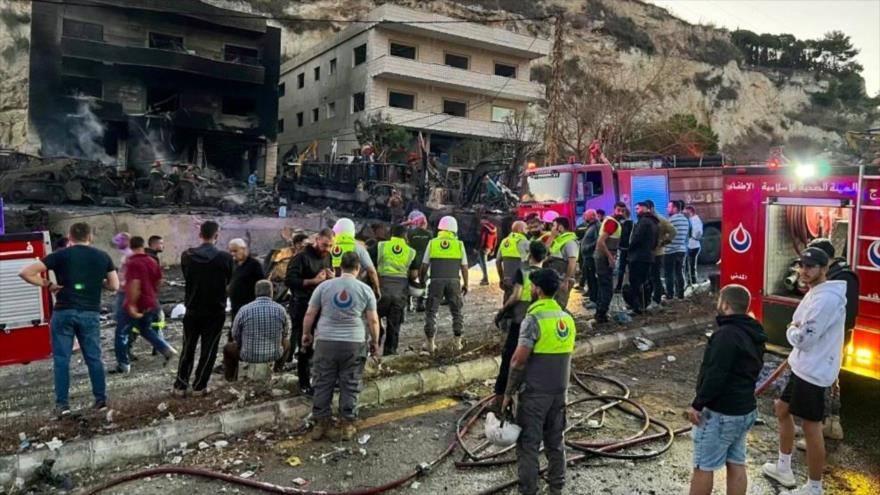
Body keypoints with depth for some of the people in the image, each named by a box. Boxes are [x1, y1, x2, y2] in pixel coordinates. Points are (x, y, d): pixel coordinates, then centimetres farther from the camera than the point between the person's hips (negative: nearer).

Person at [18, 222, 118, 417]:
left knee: (61, 358, 6)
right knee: (94, 357, 11)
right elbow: (114, 286, 11)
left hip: (64, 312, -2)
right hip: (91, 313, 2)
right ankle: (101, 399, 14)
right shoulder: (103, 257, 6)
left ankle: (62, 404, 5)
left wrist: (48, 285, 2)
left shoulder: (61, 255, -1)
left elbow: (25, 273, -6)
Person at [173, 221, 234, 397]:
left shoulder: (187, 256, -6)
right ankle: (199, 386, 12)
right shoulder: (225, 258, -13)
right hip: (215, 311, -2)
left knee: (188, 349, 14)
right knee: (208, 350, 8)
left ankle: (180, 386, 17)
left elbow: (186, 276, 10)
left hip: (192, 310, 3)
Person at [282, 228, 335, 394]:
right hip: (302, 307, -6)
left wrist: (332, 278, -5)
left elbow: (332, 282, 19)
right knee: (305, 346, 2)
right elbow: (289, 280, -19)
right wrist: (313, 281, -25)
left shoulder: (328, 257, 9)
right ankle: (304, 384, 15)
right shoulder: (302, 257, -11)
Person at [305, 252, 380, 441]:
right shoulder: (365, 289, 1)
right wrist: (375, 342, 13)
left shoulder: (324, 286, 2)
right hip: (354, 343, -1)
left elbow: (310, 314, 5)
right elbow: (373, 320, 1)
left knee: (323, 384, 10)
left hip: (326, 341, 1)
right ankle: (348, 425, 14)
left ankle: (320, 424, 16)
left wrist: (306, 333, 21)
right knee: (350, 385, 8)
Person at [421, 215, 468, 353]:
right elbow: (464, 267, 5)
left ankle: (430, 342, 7)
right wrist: (465, 284, 14)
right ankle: (457, 341, 13)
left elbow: (424, 265, 4)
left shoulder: (432, 243, 3)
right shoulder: (459, 244, 4)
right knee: (456, 312, 14)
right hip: (454, 281, 1)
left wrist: (421, 280, 19)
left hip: (436, 281, 0)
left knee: (431, 312, 8)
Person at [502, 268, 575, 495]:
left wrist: (508, 392, -11)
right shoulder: (567, 319, 5)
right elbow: (567, 356, 12)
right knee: (556, 442, 17)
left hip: (534, 392, -6)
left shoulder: (534, 319, -17)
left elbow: (519, 359, -20)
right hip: (560, 391, 7)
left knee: (528, 444, 5)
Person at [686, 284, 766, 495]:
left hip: (721, 413, -9)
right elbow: (752, 371, 16)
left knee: (703, 466, 3)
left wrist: (697, 404, -17)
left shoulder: (726, 334, -23)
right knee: (737, 464, 15)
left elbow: (715, 376, -26)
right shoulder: (754, 335, 8)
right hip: (746, 409, 10)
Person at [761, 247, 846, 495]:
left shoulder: (826, 298, -23)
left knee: (811, 427, -1)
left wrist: (791, 329, -5)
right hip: (804, 367, 11)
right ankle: (784, 468, 35)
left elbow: (803, 339, -24)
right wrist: (795, 329, 3)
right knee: (782, 409, 21)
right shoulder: (815, 293, 11)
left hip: (813, 372, -11)